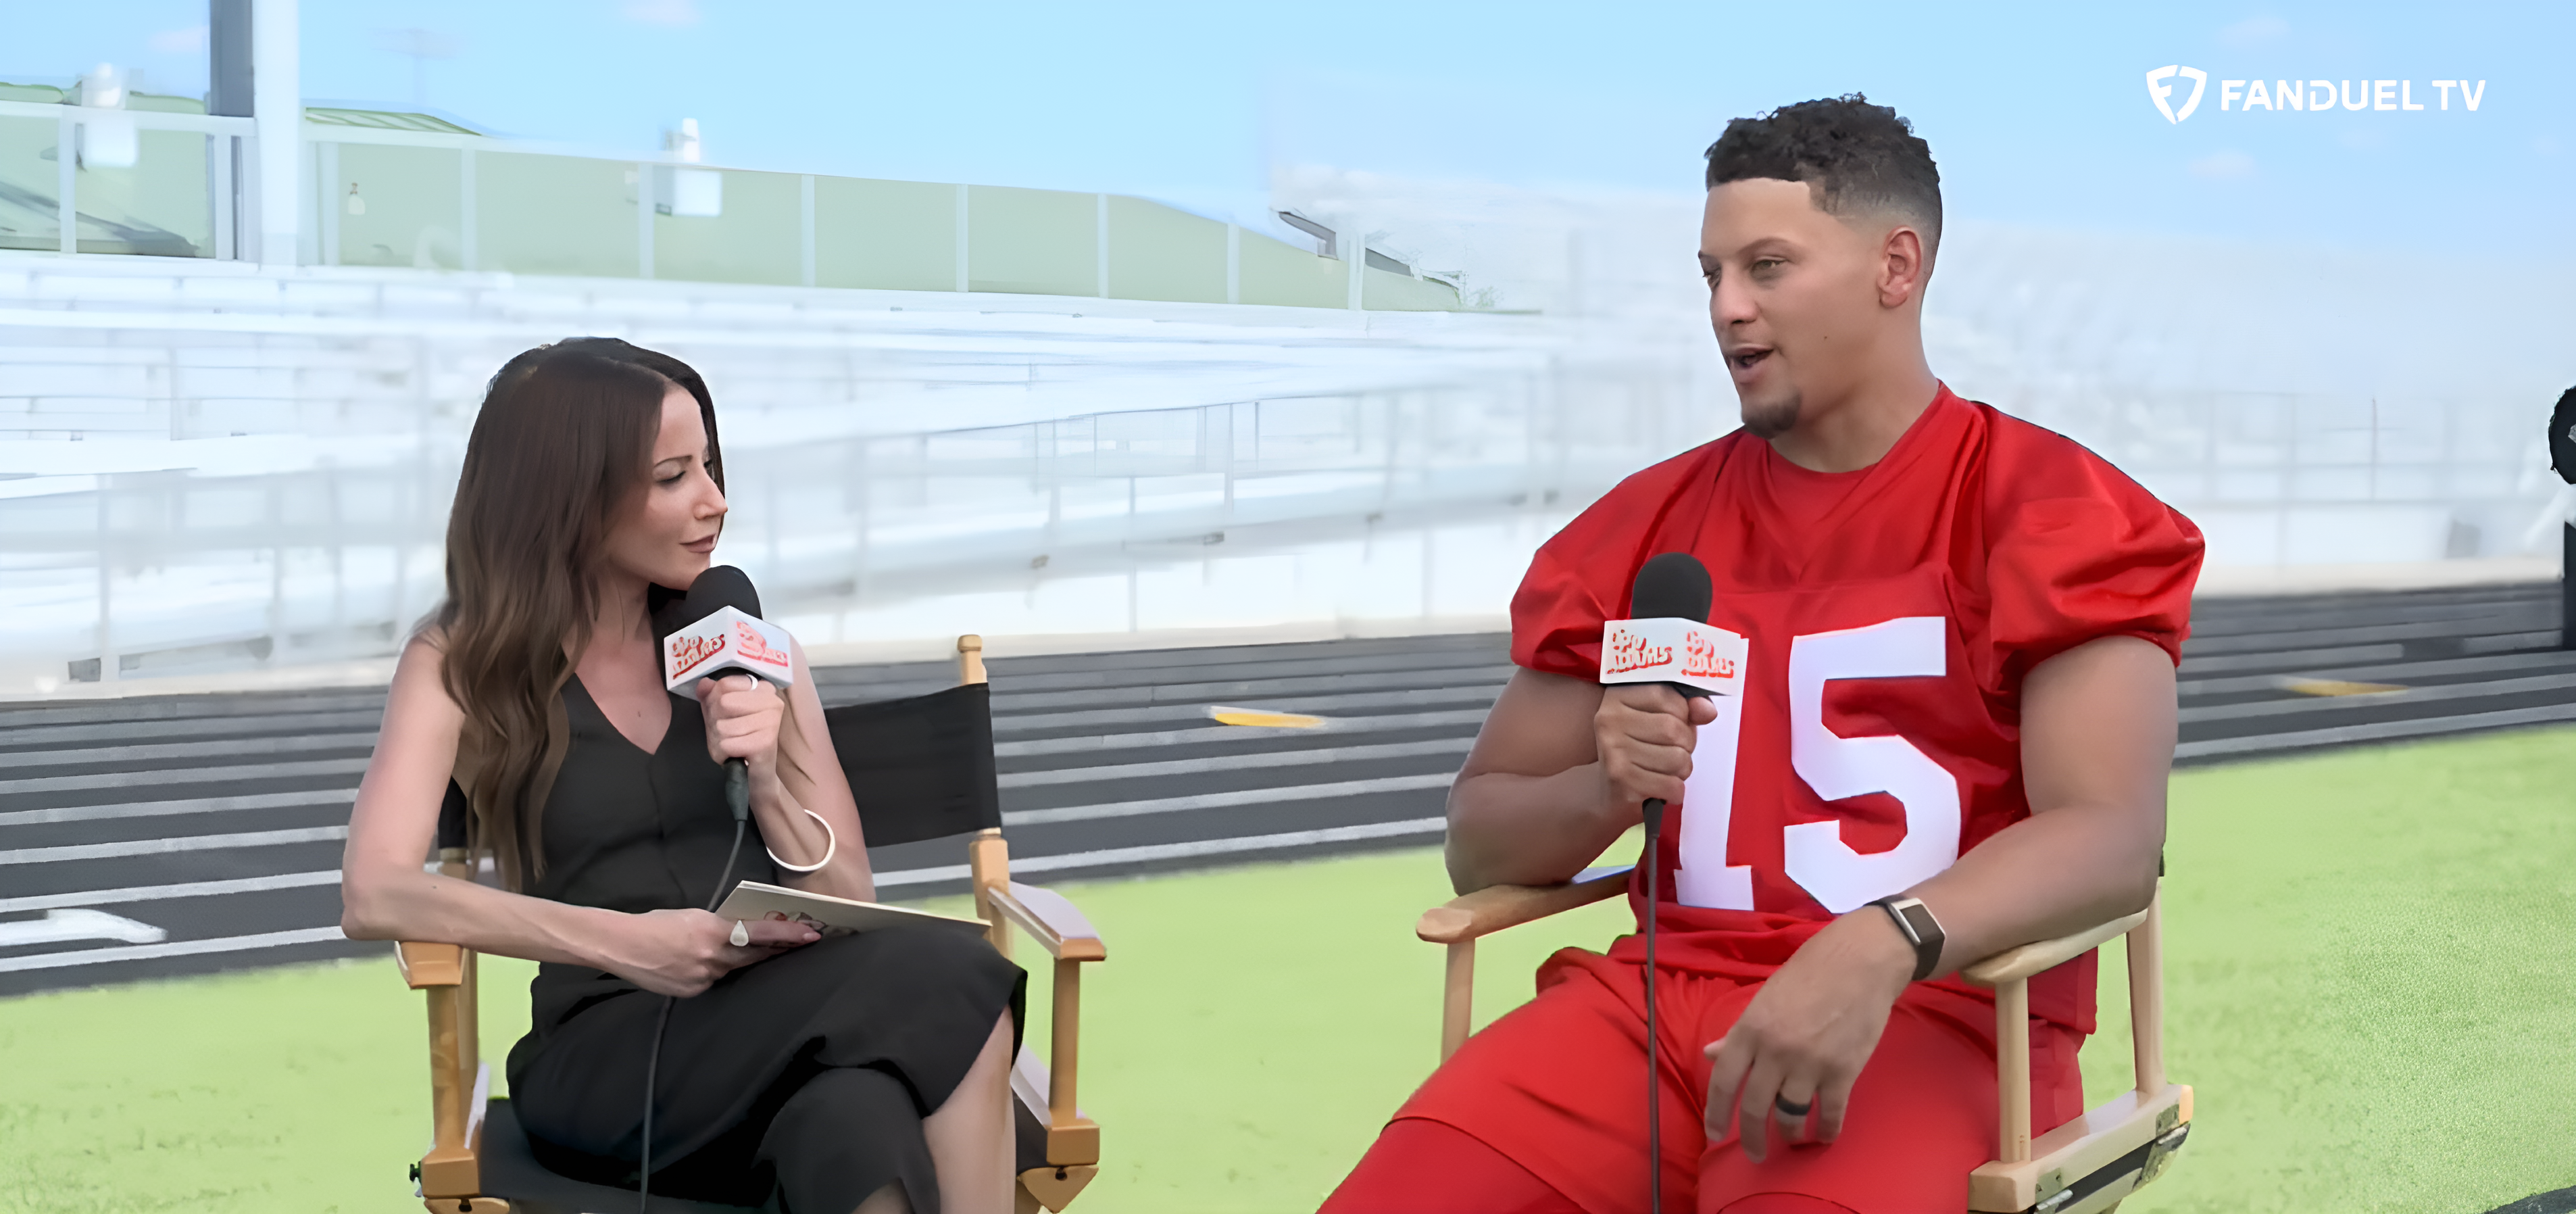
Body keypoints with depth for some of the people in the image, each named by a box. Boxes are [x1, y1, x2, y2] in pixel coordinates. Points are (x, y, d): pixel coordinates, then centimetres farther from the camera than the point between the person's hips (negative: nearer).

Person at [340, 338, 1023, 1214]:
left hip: (788, 1036, 3)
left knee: (861, 1122, -38)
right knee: (946, 983, -33)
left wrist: (766, 780, -8)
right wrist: (624, 944, -21)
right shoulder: (463, 665, 6)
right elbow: (374, 897, -10)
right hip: (606, 1059, -3)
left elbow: (850, 905, 13)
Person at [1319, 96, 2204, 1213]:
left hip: (1934, 1012, -3)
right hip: (1664, 996, 4)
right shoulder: (1645, 527, 14)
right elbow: (1478, 841, 16)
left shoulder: (2045, 512, 1)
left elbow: (2113, 837, -14)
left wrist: (1880, 948, -31)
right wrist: (1607, 792, -7)